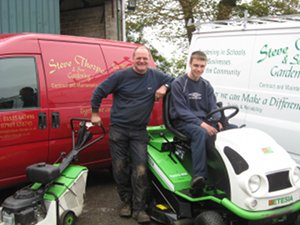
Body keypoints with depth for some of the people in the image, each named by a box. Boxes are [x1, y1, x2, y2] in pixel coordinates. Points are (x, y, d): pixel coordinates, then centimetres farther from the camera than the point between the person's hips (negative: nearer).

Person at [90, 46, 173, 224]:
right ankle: (126, 201, 22)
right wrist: (95, 113, 3)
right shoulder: (121, 76, -6)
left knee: (140, 169, -6)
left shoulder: (156, 76, 2)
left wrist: (165, 87, -6)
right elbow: (99, 91, 0)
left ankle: (139, 208, 1)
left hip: (139, 131, 1)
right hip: (118, 128, -1)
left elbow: (173, 80, 16)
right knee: (120, 168, 5)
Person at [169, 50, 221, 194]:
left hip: (204, 122, 6)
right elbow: (181, 111, -12)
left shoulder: (206, 86, 13)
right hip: (183, 122, -6)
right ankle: (199, 176, -44)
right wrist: (201, 123, -25)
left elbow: (213, 107, 8)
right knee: (201, 133, -39)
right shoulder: (178, 84, -5)